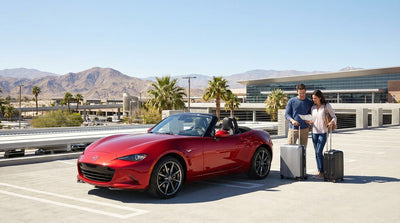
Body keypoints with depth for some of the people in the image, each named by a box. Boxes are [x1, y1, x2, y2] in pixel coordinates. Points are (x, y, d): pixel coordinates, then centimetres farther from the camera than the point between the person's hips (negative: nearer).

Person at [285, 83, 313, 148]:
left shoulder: (309, 102, 8)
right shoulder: (292, 101, 3)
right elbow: (286, 114, 1)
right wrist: (292, 120, -19)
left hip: (304, 129, 2)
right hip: (293, 128, -2)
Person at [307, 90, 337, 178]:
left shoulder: (327, 106, -4)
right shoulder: (313, 108, 10)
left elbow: (334, 117, -1)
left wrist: (332, 122, -21)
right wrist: (310, 122, -6)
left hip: (323, 133, -5)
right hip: (314, 132, 5)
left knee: (319, 152, -13)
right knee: (317, 153, 6)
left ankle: (322, 172, -2)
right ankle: (320, 172, 14)